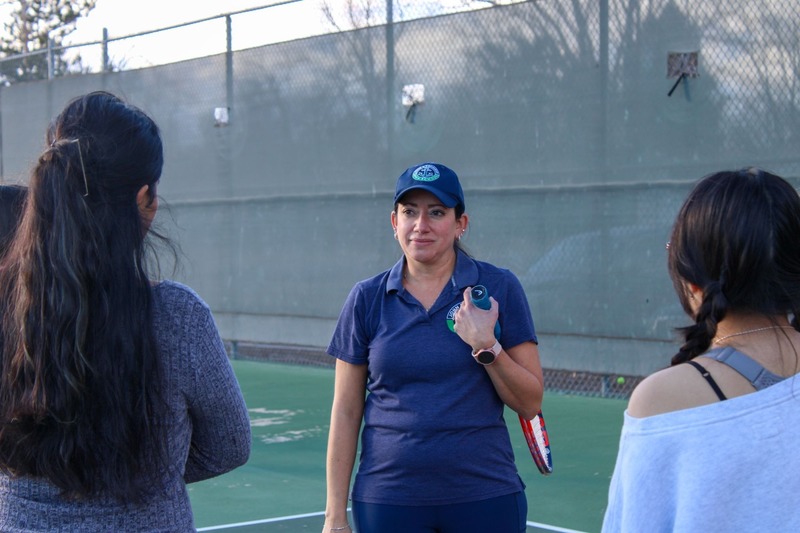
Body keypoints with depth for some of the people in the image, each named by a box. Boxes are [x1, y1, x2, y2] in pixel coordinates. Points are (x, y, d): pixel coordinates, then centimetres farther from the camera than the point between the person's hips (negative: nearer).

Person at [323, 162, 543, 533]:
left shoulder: (499, 289, -1)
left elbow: (530, 403, 0)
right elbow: (345, 412, 4)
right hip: (389, 500, 1)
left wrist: (487, 346, -15)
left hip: (484, 498, 0)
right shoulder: (367, 299, 2)